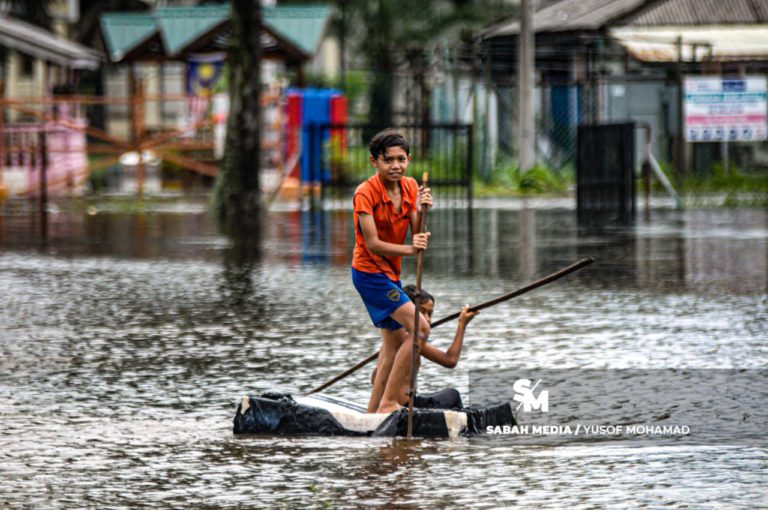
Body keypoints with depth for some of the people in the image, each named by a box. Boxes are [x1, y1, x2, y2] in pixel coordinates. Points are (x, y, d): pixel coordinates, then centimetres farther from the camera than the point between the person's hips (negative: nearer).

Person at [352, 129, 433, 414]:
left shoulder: (410, 187, 2)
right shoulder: (365, 193, -19)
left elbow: (417, 236, -4)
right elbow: (373, 244, -23)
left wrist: (421, 210, -23)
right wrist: (408, 249, -37)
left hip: (391, 273, 9)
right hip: (370, 272, -9)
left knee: (394, 344, 15)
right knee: (420, 328, -20)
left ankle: (373, 410, 24)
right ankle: (388, 402, -18)